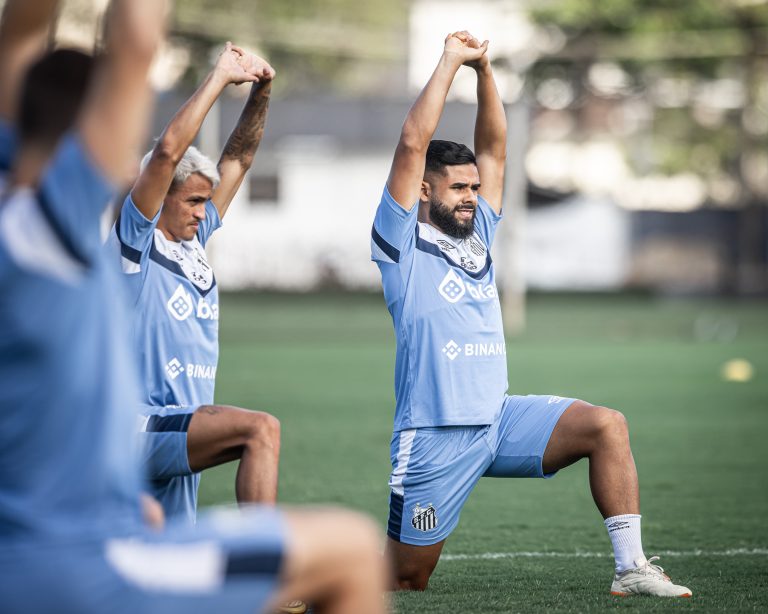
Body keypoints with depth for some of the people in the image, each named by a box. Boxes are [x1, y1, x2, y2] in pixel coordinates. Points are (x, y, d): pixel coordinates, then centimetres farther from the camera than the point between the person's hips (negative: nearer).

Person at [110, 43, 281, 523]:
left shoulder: (195, 240, 16)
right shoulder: (137, 240, -5)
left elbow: (238, 158, 18)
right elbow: (168, 152, -16)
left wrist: (260, 92, 5)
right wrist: (220, 78, -13)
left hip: (179, 437, 9)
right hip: (143, 426, -9)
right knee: (261, 428, -28)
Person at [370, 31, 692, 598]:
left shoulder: (477, 233, 16)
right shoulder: (403, 242, -3)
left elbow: (494, 149, 13)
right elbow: (413, 144, -13)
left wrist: (484, 70, 3)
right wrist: (450, 61, -9)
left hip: (500, 421, 6)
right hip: (436, 438, -6)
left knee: (607, 425, -15)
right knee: (404, 582, -3)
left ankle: (631, 567, -15)